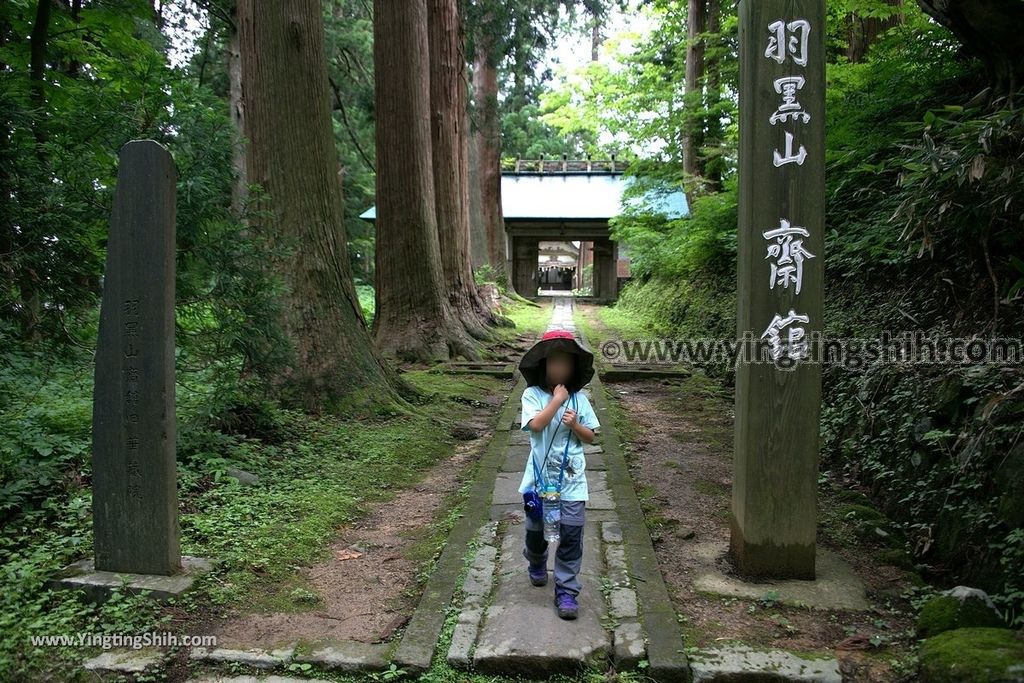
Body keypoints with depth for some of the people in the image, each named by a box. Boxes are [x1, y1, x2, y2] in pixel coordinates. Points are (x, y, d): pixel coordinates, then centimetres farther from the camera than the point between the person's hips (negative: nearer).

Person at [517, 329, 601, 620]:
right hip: (540, 477, 0)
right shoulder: (533, 394, -7)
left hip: (571, 479, 1)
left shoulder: (579, 398, 0)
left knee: (571, 537, -2)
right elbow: (536, 424, -23)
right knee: (537, 529, 18)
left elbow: (590, 437, 5)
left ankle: (566, 591, 9)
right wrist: (557, 400, -18)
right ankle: (536, 564, 49)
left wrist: (575, 424, -15)